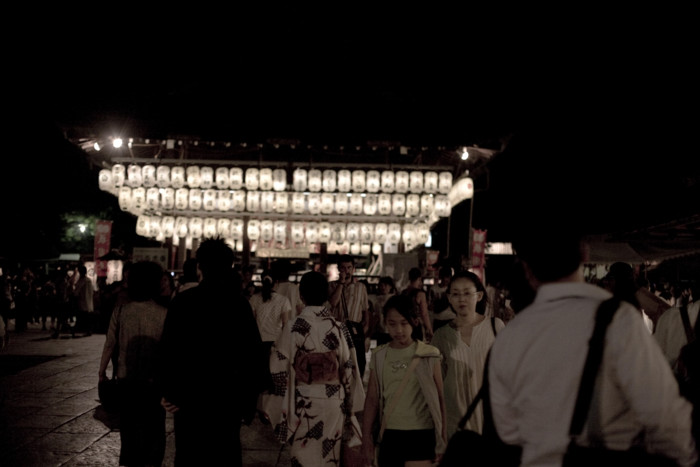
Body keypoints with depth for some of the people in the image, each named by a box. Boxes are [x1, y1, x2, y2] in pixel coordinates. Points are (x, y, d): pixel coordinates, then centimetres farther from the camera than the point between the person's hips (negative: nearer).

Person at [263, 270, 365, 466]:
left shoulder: (293, 327, -10)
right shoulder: (338, 327, -4)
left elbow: (280, 369, -8)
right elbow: (349, 369, 0)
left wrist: (277, 408, 4)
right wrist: (348, 404, 12)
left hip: (303, 403, -2)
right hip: (334, 402, 2)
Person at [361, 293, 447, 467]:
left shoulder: (429, 355, -3)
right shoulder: (379, 356, 4)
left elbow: (439, 398, 1)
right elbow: (372, 399, 6)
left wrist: (443, 436, 1)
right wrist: (366, 437, 4)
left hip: (421, 435, -3)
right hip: (389, 435, 3)